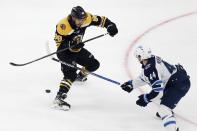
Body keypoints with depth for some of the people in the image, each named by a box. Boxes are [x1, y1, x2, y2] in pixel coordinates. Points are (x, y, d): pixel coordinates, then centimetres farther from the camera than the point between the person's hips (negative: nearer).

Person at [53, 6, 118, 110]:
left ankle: (80, 76, 42)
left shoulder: (86, 18, -17)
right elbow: (59, 43, -26)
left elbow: (101, 20, -7)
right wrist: (71, 45, -42)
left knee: (94, 65, 11)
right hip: (64, 51, -7)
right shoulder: (63, 26, -32)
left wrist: (110, 25, -26)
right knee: (71, 74, -25)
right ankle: (59, 98, -32)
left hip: (77, 49, 7)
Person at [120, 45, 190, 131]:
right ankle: (168, 112, 55)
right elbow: (145, 77, 26)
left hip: (179, 85, -10)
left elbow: (158, 91, -23)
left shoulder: (150, 69, -22)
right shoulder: (152, 60, 8)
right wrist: (131, 84, 29)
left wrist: (145, 99, -10)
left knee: (164, 109, -20)